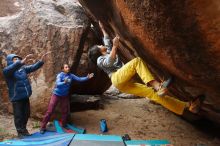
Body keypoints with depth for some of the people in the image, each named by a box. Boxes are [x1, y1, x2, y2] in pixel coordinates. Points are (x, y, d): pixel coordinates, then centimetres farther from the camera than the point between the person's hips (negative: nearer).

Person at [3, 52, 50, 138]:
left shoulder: (23, 69, 7)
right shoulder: (7, 71, -11)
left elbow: (33, 67, 2)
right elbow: (13, 67, -33)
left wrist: (41, 60, -14)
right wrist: (22, 61, -50)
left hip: (25, 97, 6)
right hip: (16, 98, -6)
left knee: (26, 114, 16)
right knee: (18, 115, 4)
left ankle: (24, 129, 35)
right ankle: (20, 132, 22)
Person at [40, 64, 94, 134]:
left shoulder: (71, 75, -4)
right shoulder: (60, 75, -18)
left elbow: (79, 79, -1)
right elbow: (58, 84, -31)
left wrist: (87, 78, -13)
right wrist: (64, 82, -51)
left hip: (65, 96, 5)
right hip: (56, 94, -5)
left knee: (65, 111, 13)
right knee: (50, 111, -5)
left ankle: (63, 125, 33)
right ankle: (43, 127, 4)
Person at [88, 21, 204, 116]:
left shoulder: (108, 53, 34)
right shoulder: (100, 60, 12)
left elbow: (107, 41, 47)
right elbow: (110, 62, -10)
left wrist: (103, 29, 51)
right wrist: (115, 46, -7)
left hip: (126, 84, 7)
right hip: (118, 79, -7)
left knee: (152, 93, -9)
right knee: (137, 61, -27)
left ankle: (187, 106, -20)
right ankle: (157, 86, -43)